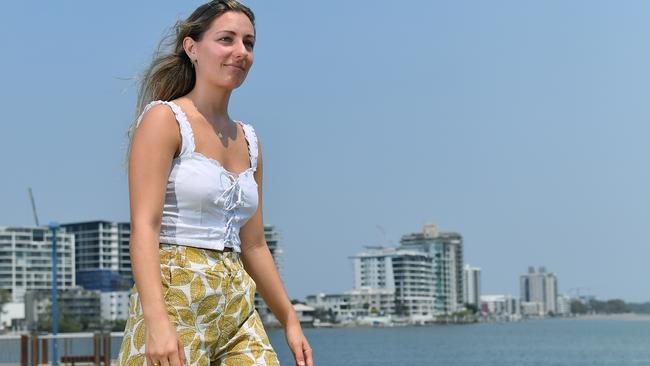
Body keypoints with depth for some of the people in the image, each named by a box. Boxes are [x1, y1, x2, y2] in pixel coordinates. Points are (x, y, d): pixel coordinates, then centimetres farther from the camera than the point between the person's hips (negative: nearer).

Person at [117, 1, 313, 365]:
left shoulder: (249, 140, 16)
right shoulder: (164, 119, -4)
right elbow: (144, 227, -14)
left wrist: (289, 320, 19)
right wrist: (157, 321, -26)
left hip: (237, 306, 7)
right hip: (175, 297, -7)